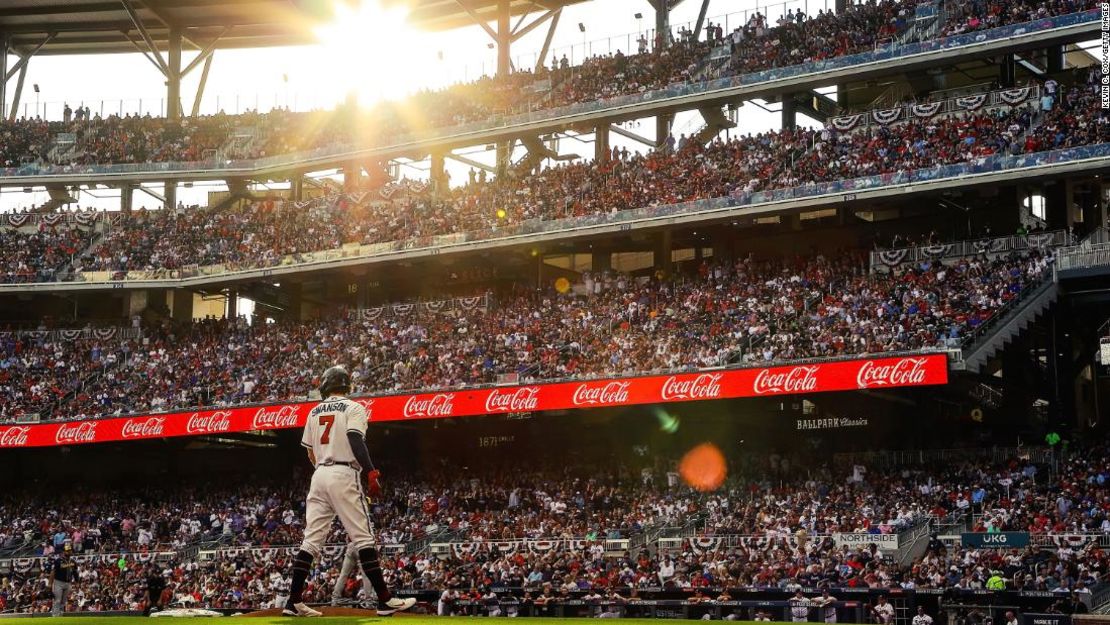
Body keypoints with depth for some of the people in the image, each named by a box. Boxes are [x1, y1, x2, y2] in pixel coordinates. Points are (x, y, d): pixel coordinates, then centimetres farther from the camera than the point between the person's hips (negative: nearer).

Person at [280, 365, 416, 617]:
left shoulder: (314, 412, 17)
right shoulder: (353, 408, -1)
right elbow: (355, 440, -17)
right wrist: (371, 473, -21)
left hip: (318, 475, 6)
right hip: (344, 475, -6)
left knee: (312, 540, 6)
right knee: (363, 538, -6)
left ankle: (293, 602, 3)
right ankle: (385, 601, -9)